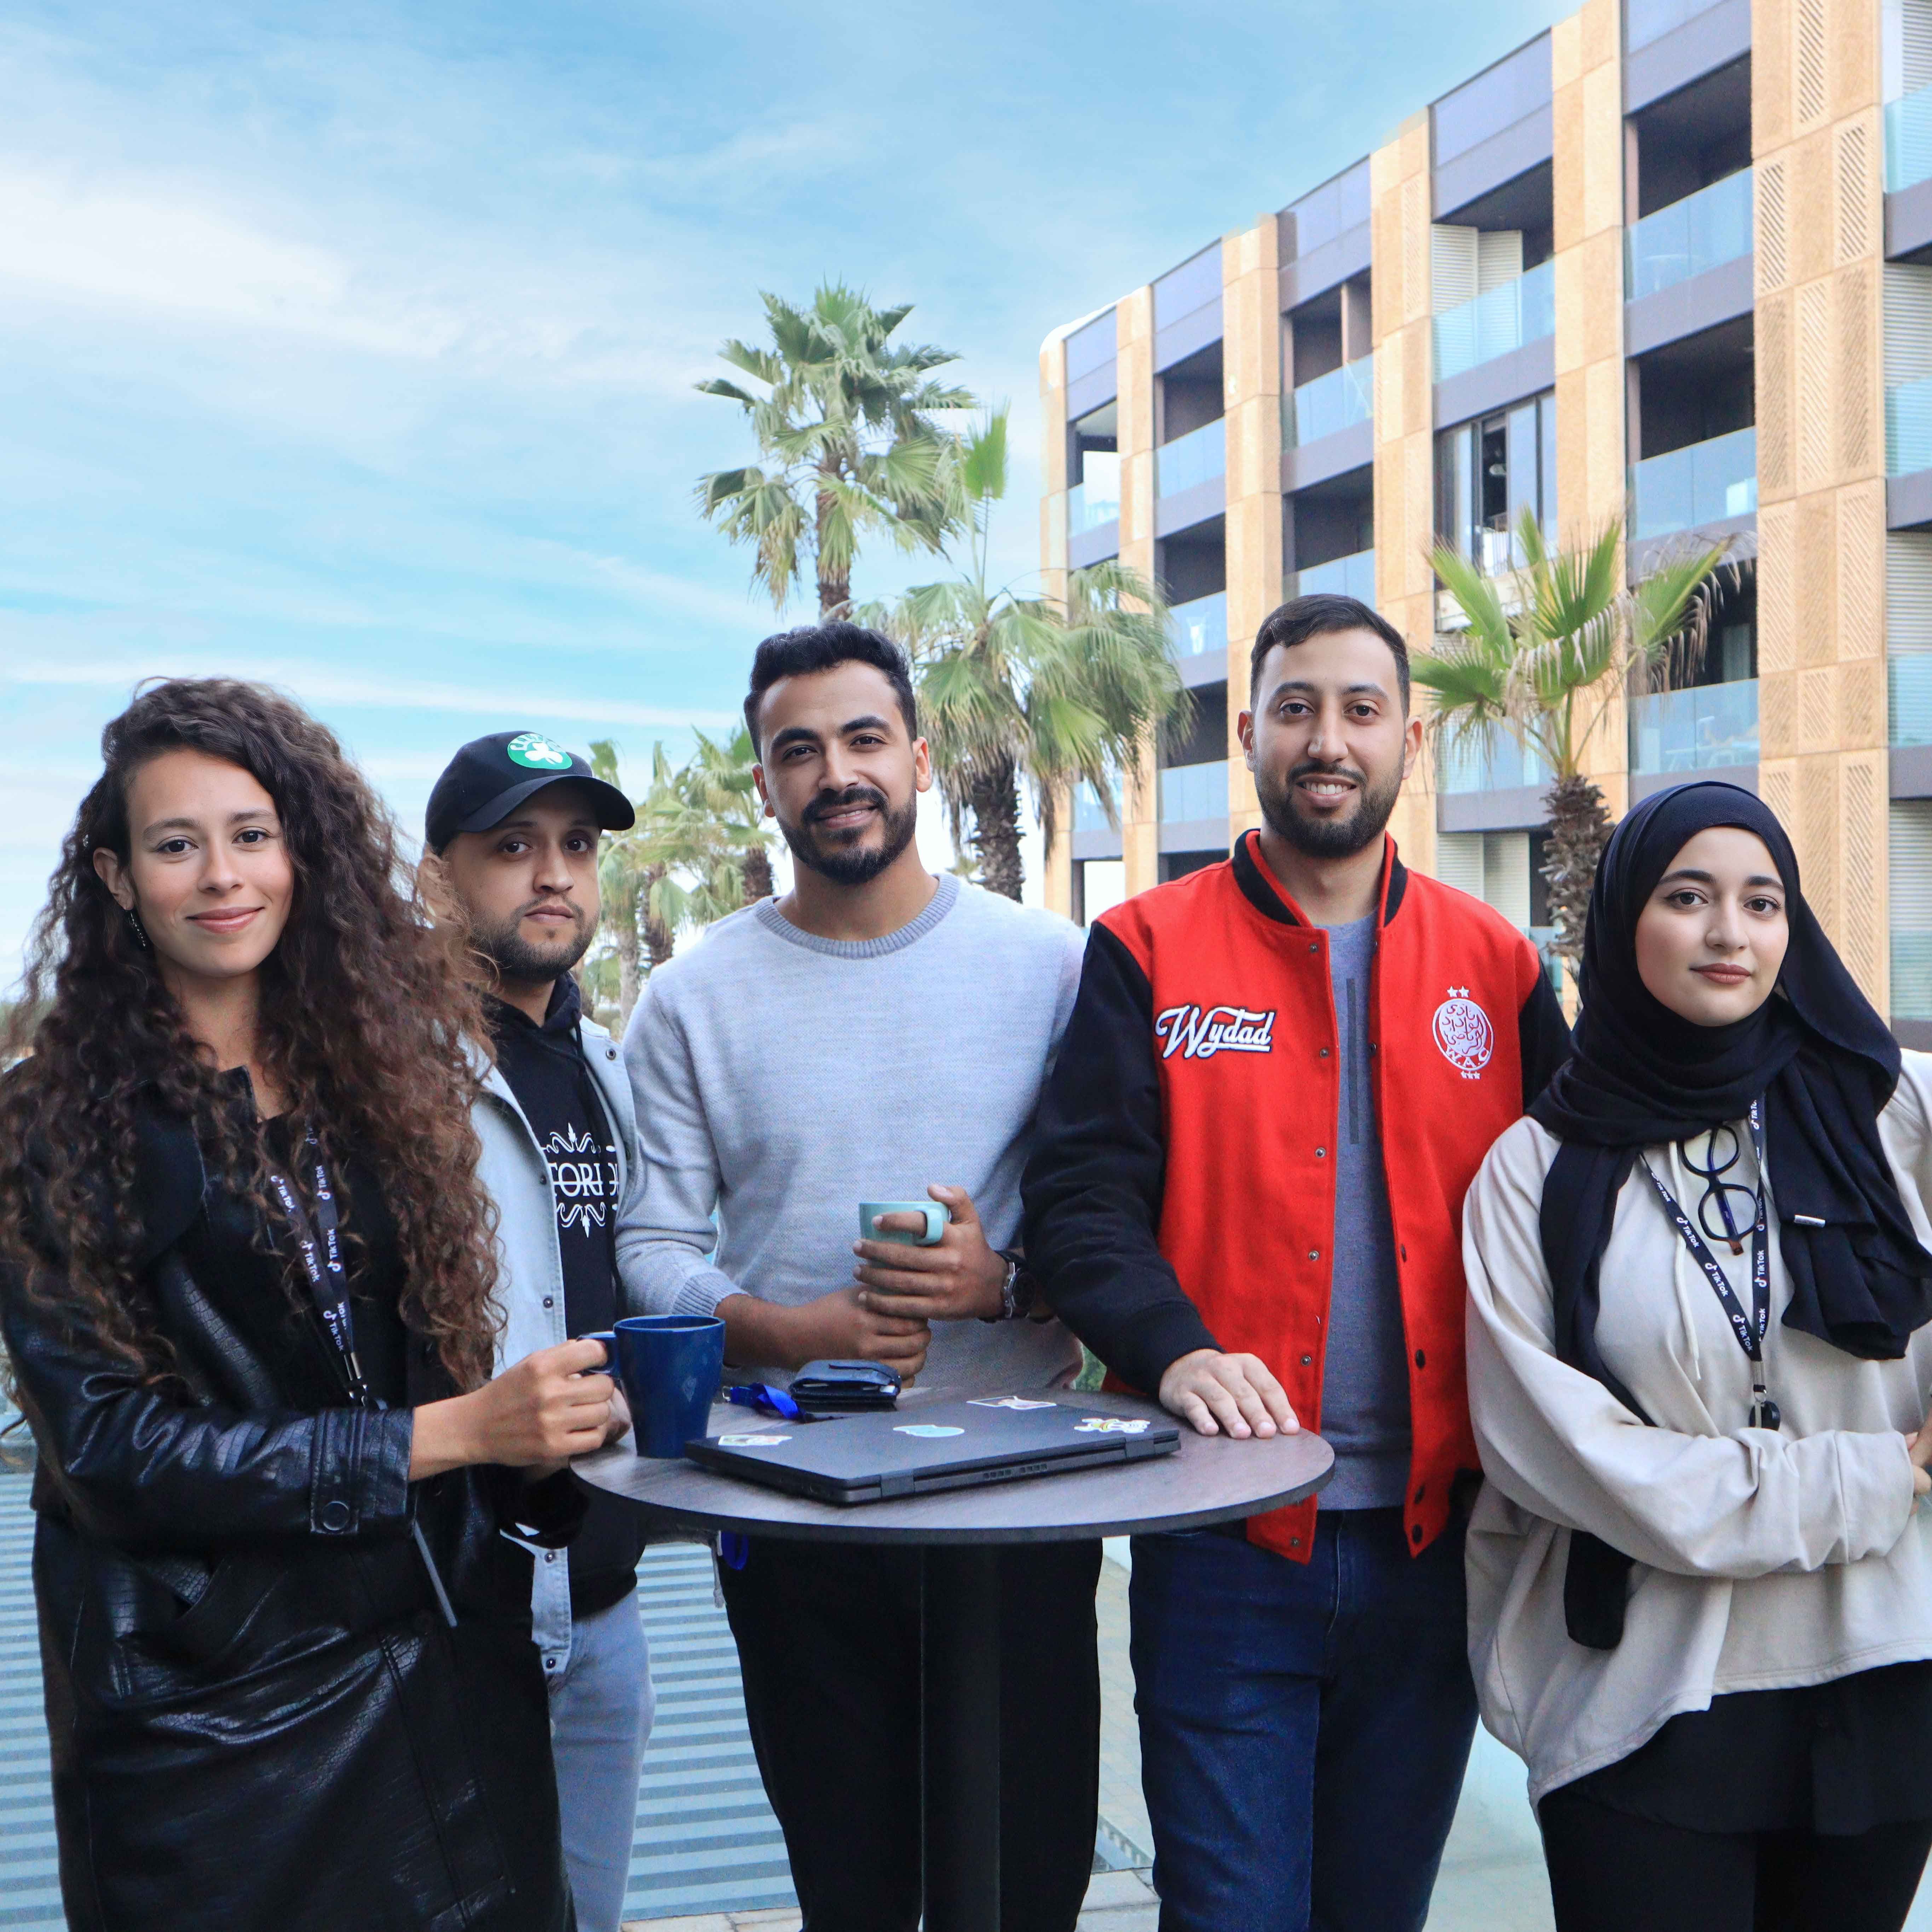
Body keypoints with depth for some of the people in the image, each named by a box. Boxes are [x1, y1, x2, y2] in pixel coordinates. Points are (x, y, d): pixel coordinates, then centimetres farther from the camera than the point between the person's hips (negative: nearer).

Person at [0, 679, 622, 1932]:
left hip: (449, 1662, 4)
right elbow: (112, 1442, -15)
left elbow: (442, 1355, 10)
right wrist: (453, 1432, -19)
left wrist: (537, 1440, -12)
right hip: (216, 1706, -4)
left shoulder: (375, 1075, 6)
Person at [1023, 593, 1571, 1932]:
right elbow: (1082, 1198, -7)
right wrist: (1174, 1347, -25)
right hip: (1227, 1535, -3)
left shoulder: (1496, 964, 8)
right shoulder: (1150, 952, 0)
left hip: (1434, 1535, 3)